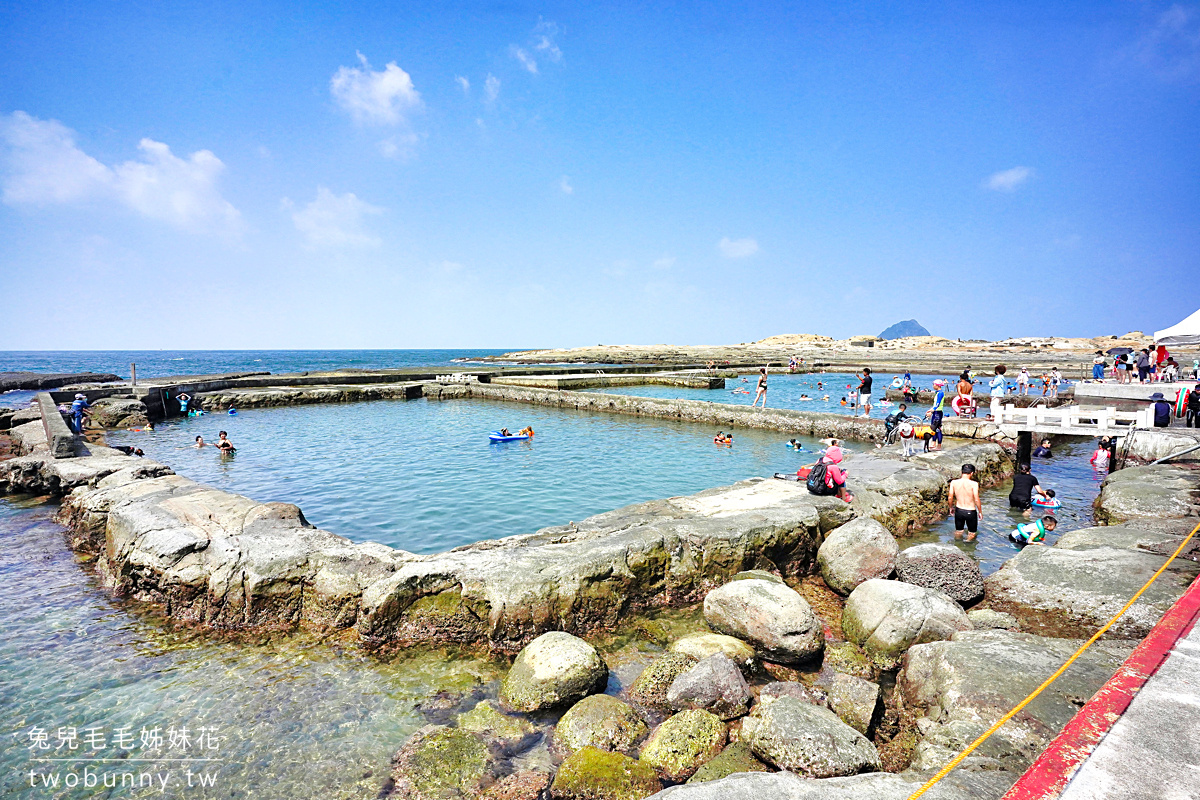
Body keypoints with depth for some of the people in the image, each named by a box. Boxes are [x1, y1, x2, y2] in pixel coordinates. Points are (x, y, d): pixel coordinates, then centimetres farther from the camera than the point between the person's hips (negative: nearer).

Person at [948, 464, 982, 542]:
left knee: (958, 531, 23)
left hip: (959, 510, 3)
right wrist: (980, 512, 0)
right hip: (970, 512, -3)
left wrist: (951, 507, 16)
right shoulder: (974, 484, -20)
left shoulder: (954, 482, -10)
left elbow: (950, 497, -2)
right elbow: (976, 500, -16)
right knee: (971, 533, 20)